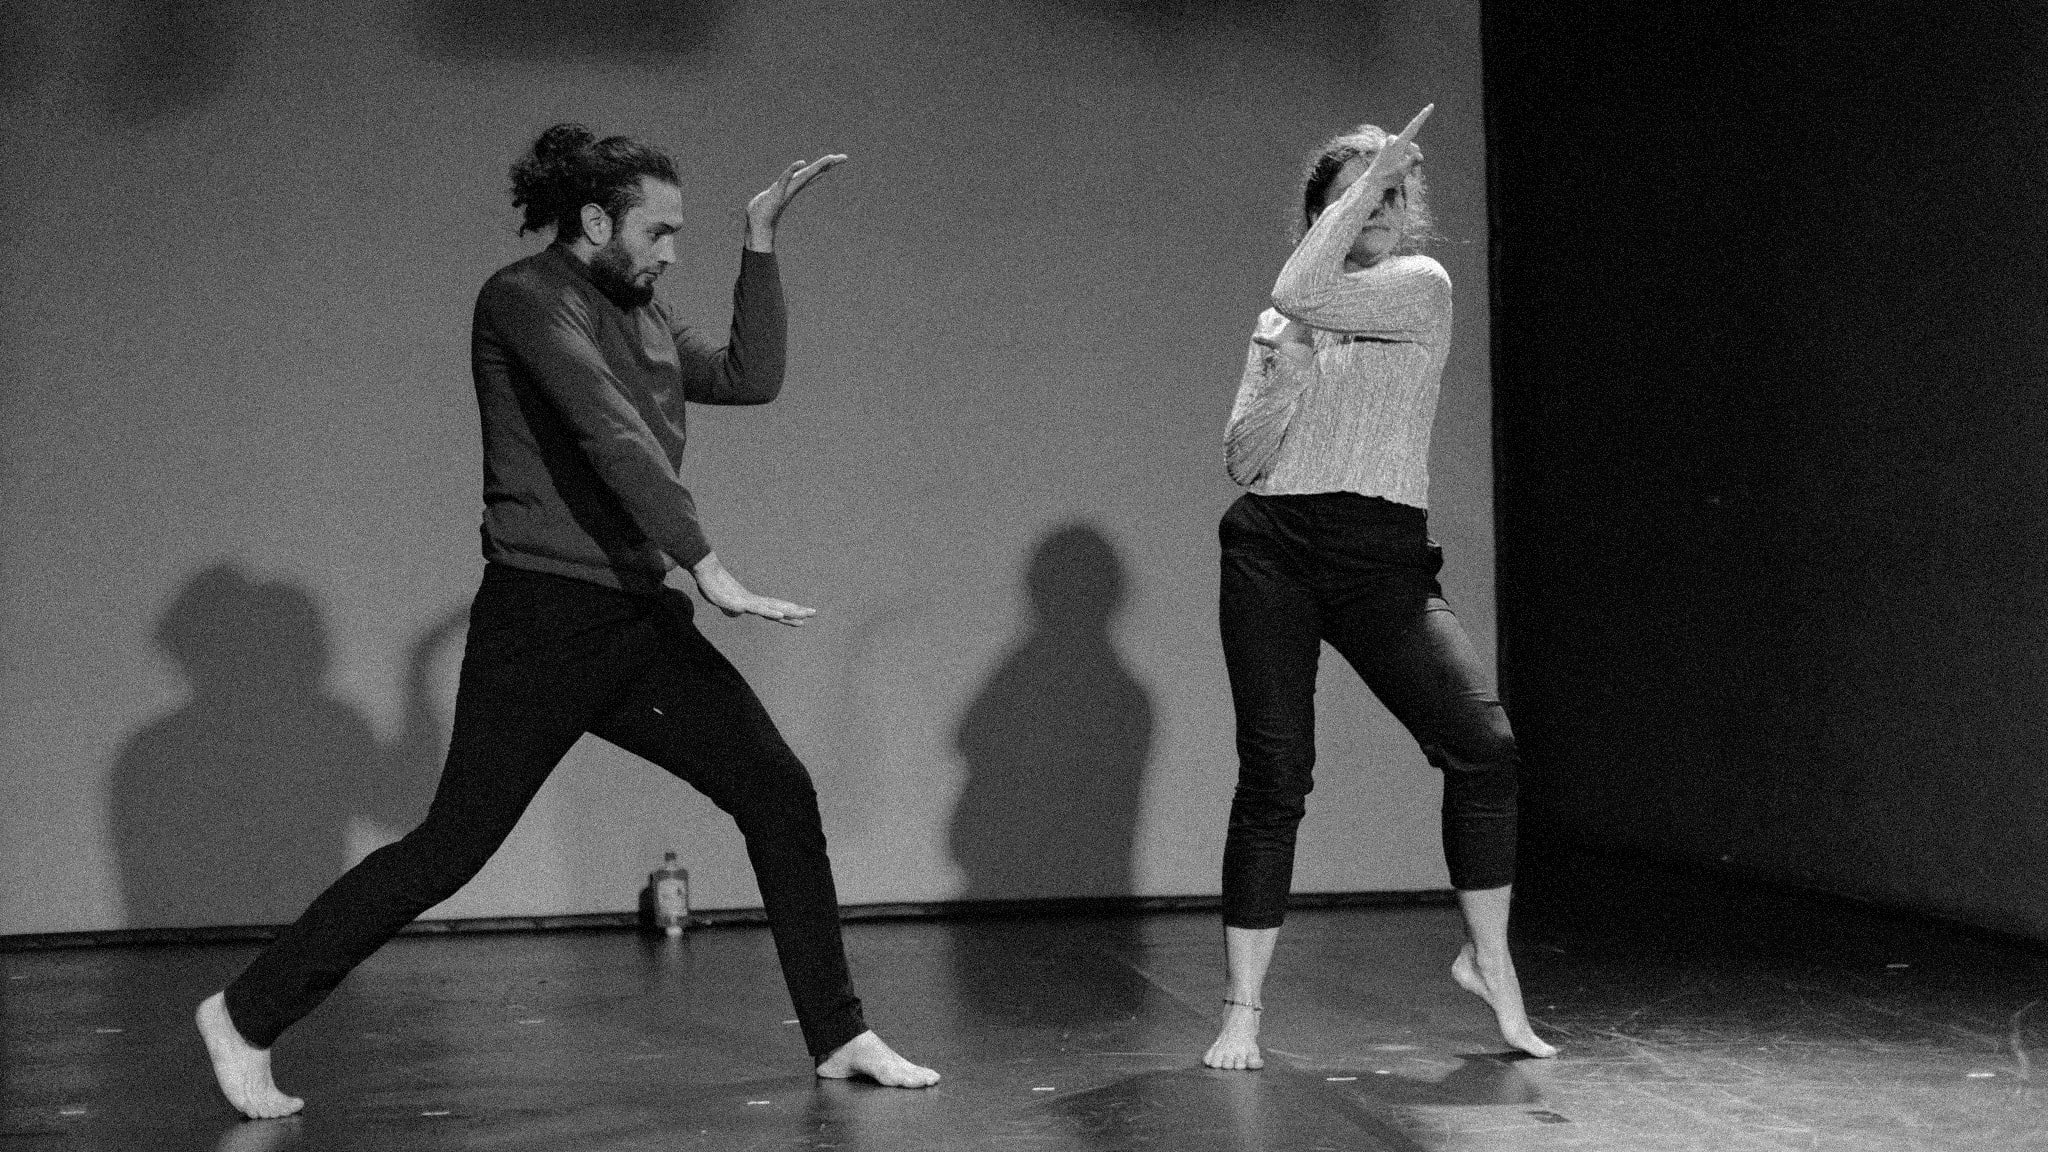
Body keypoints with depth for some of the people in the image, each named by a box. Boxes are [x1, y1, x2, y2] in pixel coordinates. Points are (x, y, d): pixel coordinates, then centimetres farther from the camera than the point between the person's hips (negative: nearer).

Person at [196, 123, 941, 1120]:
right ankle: (244, 1016, 9)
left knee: (778, 792, 1)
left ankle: (838, 1037, 10)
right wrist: (706, 565, -28)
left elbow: (751, 378, 14)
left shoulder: (640, 318, 16)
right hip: (543, 618, -8)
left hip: (637, 620, 8)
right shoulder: (525, 299, -10)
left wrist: (760, 241, 11)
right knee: (454, 843, -4)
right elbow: (609, 433, -21)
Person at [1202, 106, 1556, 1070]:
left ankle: (1489, 962, 3)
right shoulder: (1278, 326, 14)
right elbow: (1241, 459, 10)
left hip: (1384, 557, -2)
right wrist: (1283, 382, -8)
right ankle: (1241, 1015, 3)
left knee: (1484, 743, -17)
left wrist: (1382, 174, -9)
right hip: (1274, 548, 2)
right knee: (1272, 776, -4)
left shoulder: (1421, 286, 3)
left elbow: (1302, 296, -15)